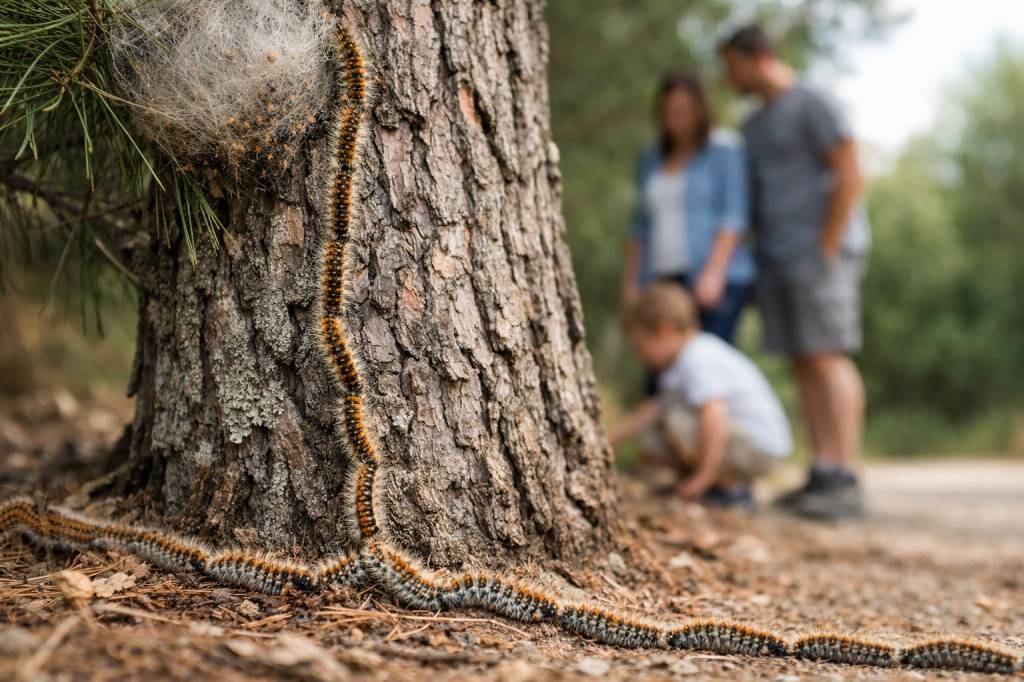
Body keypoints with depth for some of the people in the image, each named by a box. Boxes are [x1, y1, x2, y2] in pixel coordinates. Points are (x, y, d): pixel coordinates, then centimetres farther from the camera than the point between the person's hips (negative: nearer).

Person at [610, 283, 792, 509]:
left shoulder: (698, 362, -21)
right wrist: (612, 441, 12)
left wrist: (702, 478, -28)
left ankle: (733, 490, -11)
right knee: (654, 433, 7)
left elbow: (714, 416, -34)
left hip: (761, 448, -10)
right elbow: (656, 407, 13)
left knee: (679, 420, -27)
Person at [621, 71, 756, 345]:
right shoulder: (651, 160, 20)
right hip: (663, 279, 5)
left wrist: (713, 273, -15)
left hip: (716, 280, -5)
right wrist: (631, 282, 12)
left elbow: (733, 218, -5)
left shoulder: (723, 151, 4)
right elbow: (641, 227, 21)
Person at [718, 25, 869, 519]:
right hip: (777, 257, 9)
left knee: (827, 358, -13)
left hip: (820, 248, -8)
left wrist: (827, 250, -17)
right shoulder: (755, 124, 20)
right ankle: (822, 475, 5)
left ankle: (846, 483, -13)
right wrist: (761, 257, 12)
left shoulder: (813, 104, -7)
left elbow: (851, 176, -14)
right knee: (804, 364, 4)